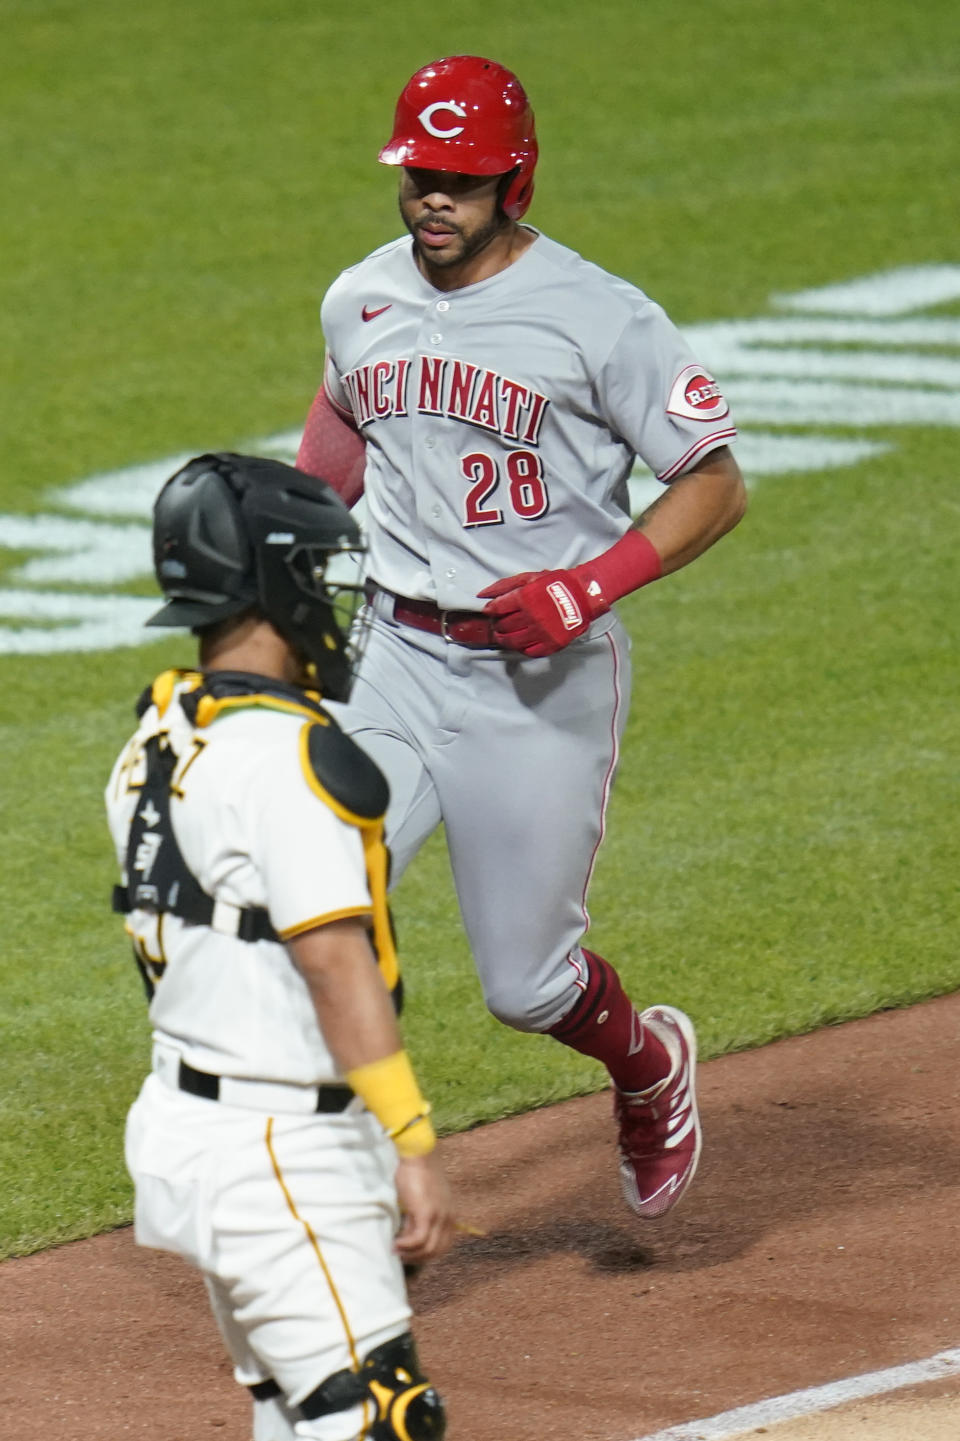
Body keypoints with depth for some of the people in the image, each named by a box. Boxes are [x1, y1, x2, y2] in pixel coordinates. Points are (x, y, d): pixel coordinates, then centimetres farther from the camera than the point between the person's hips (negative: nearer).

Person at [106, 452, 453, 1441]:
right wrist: (414, 1147, -23)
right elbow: (335, 962, -22)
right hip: (280, 1153, -10)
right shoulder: (286, 751, -17)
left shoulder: (156, 745, 11)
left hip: (179, 1124, 10)